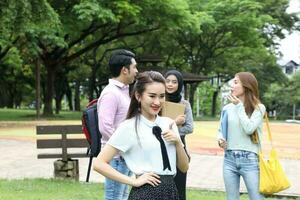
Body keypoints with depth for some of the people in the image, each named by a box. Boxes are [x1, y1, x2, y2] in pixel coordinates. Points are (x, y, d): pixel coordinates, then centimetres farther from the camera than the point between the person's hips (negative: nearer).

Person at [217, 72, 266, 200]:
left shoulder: (258, 108, -5)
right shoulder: (227, 108, 5)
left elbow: (249, 129, -18)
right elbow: (220, 130, 17)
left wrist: (239, 106, -13)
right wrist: (220, 139, -6)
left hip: (250, 160, -4)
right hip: (229, 159, 4)